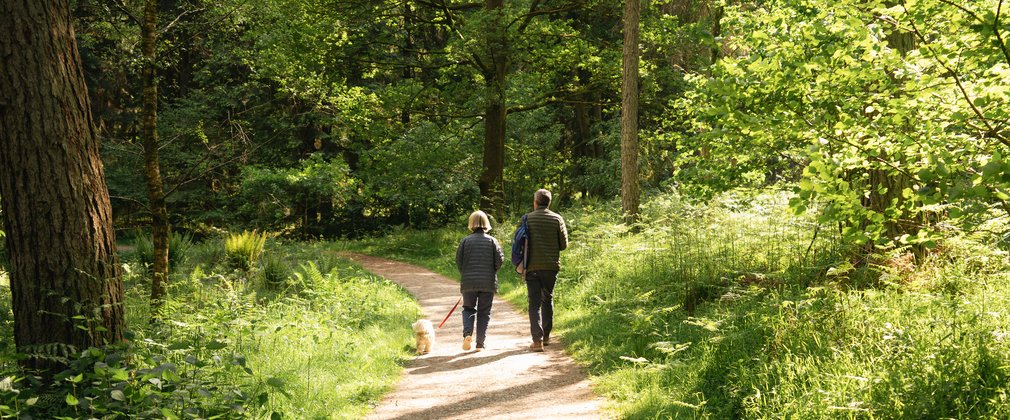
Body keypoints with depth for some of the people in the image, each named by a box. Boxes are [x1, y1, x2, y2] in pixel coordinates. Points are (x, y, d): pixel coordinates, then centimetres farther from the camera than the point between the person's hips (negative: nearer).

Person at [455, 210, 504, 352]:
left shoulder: (465, 240, -1)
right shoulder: (492, 240, 0)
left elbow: (458, 260, -2)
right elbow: (499, 259, -4)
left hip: (468, 282, 0)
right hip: (488, 283, 0)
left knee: (468, 309, 15)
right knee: (484, 312, 8)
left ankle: (467, 333, -11)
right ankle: (480, 344, 5)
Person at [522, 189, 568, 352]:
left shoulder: (527, 219, -3)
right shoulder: (557, 219, -1)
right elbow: (564, 245, 1)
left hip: (532, 266, -1)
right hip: (551, 266, 2)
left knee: (534, 302, 0)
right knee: (548, 299, 18)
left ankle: (537, 339, -10)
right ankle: (546, 336, 25)